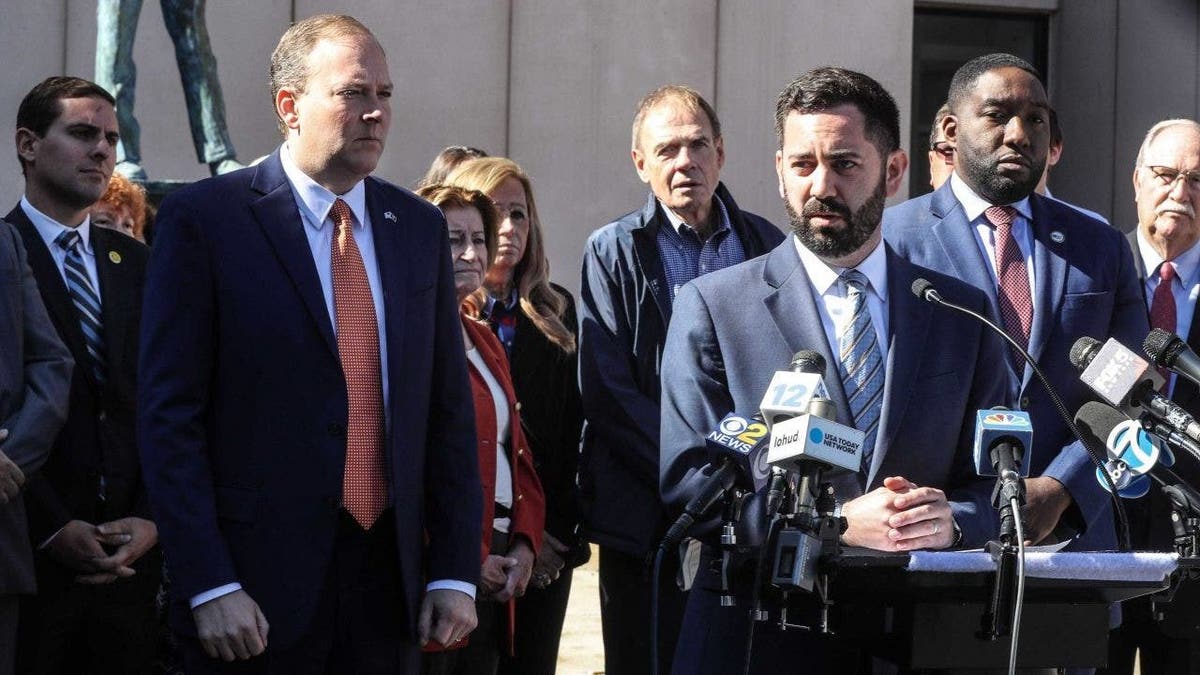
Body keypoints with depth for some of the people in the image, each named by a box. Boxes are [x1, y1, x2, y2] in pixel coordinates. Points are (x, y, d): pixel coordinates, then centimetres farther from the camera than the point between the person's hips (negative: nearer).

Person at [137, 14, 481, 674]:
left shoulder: (420, 227, 10)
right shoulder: (203, 219, -4)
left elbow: (448, 408, 10)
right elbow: (169, 414, -8)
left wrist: (455, 572, 3)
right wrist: (208, 586, -14)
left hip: (391, 580, 4)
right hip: (260, 587, -4)